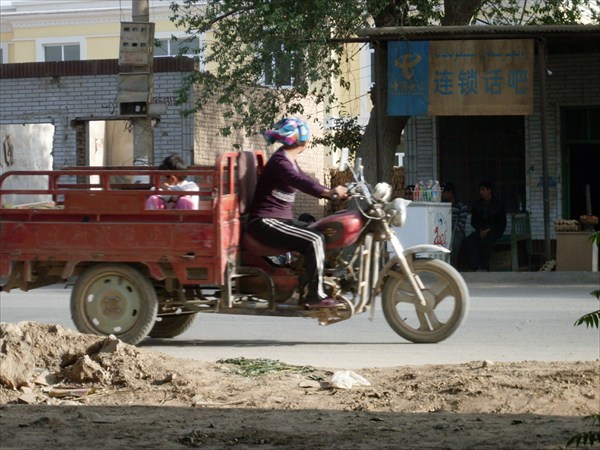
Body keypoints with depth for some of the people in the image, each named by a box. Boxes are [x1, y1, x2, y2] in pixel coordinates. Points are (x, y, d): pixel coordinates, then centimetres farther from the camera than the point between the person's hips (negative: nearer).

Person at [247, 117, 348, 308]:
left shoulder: (289, 161, 15)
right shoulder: (280, 162, -17)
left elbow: (306, 181, 23)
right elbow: (300, 183, -34)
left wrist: (335, 192, 12)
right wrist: (329, 192, -46)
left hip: (282, 219, 10)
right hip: (265, 222, -10)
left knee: (320, 238, 3)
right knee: (314, 240, -22)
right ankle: (315, 296, -21)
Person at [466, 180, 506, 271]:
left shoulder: (498, 204, 0)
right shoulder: (477, 204, 10)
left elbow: (502, 223, -1)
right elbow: (473, 221, 12)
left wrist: (489, 230, -14)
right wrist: (480, 230, -8)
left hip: (494, 230, -3)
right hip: (480, 230, 3)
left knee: (487, 239, -38)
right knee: (470, 239, -29)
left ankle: (484, 267, -36)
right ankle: (477, 266, -37)